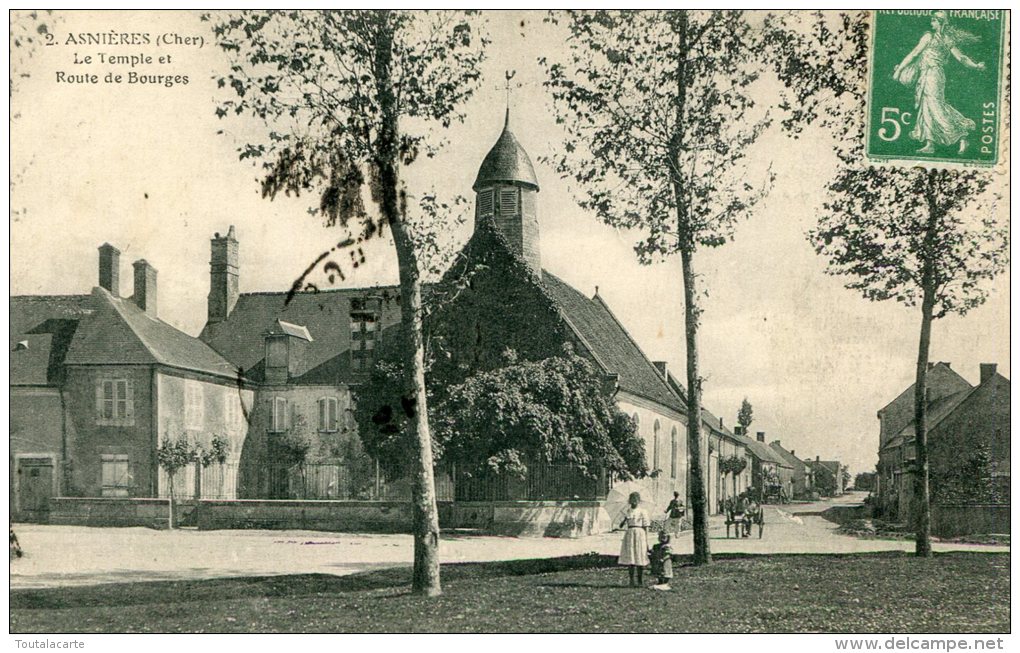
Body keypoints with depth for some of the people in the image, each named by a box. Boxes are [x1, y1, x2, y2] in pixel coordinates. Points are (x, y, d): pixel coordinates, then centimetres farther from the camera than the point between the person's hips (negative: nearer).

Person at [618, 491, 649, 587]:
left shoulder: (642, 512, 1)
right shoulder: (627, 512, 10)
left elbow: (645, 527, 1)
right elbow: (621, 526, 11)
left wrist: (646, 541, -3)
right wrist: (625, 520, -10)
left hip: (639, 533, -3)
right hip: (629, 534, 3)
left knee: (640, 558, 1)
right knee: (629, 558, -1)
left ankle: (640, 580, 11)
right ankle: (632, 580, 4)